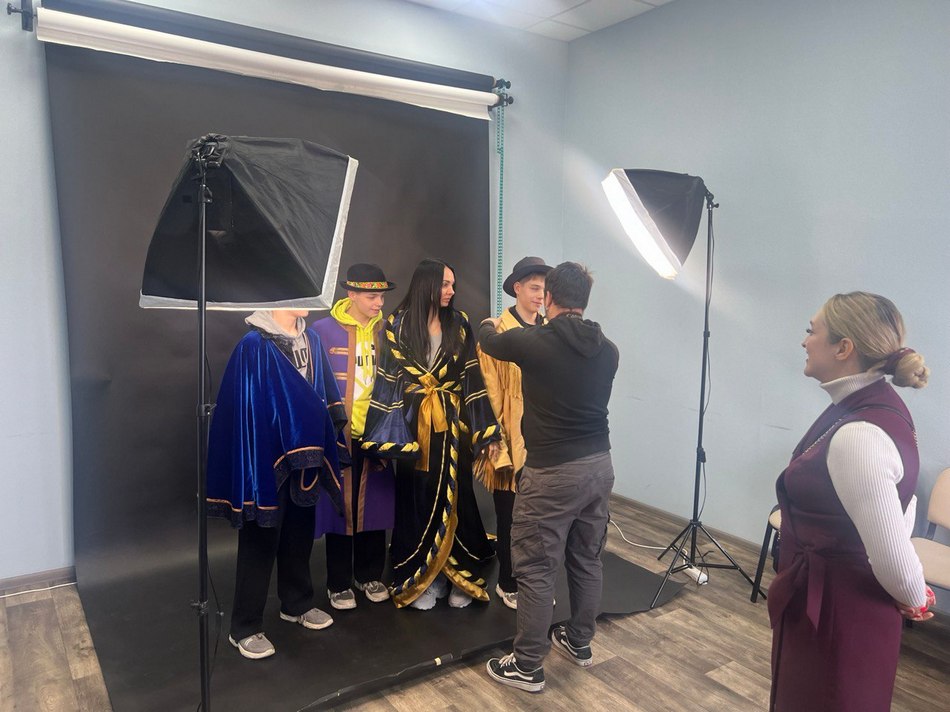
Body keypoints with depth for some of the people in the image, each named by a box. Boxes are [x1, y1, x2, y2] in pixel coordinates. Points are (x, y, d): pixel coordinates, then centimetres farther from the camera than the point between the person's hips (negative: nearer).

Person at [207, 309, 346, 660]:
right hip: (267, 454, -6)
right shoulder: (254, 345, -15)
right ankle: (245, 628, 18)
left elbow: (324, 390, 12)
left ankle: (297, 604, 37)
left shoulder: (310, 339, 6)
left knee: (299, 533, 18)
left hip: (304, 451, 7)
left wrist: (340, 423, 5)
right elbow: (246, 407, -16)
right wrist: (256, 464, -16)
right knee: (260, 539, 3)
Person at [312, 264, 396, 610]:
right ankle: (339, 584, 22)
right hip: (339, 435, -3)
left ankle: (370, 576, 29)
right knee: (340, 507, 7)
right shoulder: (323, 331, -6)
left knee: (374, 505, 10)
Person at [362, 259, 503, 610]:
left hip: (453, 425, 2)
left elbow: (473, 379, 2)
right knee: (418, 500, 8)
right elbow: (388, 379, -4)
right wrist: (388, 436, -9)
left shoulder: (459, 324, 4)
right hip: (413, 425, -1)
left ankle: (459, 578, 22)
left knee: (454, 498, 7)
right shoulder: (398, 324, -2)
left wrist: (484, 431, -2)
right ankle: (421, 579, 23)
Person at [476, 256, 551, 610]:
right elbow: (491, 391, -9)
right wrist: (496, 439, -11)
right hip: (512, 439, -4)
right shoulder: (497, 332, -6)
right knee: (510, 517, 10)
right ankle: (508, 584, 27)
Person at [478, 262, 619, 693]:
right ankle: (579, 642, 39)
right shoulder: (607, 350, 2)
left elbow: (487, 340, 7)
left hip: (552, 472, -6)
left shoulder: (532, 342, -13)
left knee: (535, 570, 6)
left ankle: (527, 667, 18)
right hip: (599, 465, 7)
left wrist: (489, 324, 33)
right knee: (587, 560, 20)